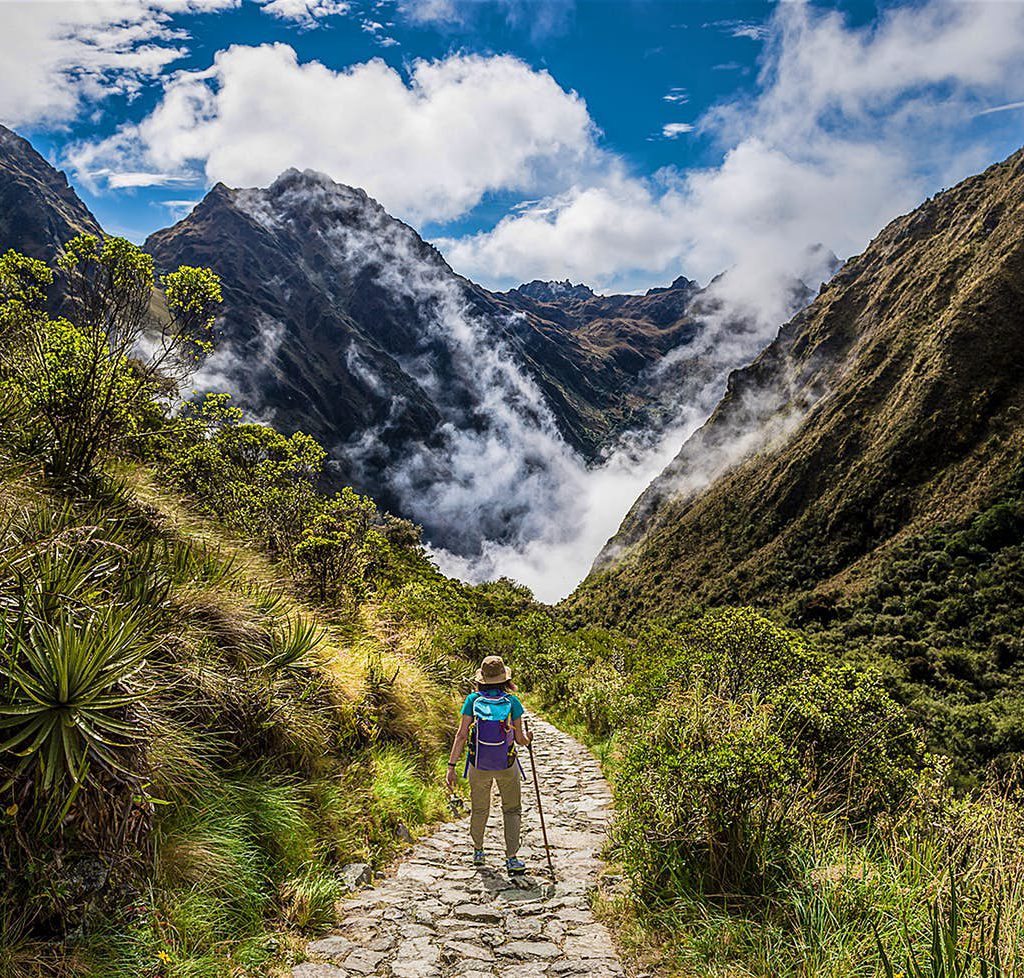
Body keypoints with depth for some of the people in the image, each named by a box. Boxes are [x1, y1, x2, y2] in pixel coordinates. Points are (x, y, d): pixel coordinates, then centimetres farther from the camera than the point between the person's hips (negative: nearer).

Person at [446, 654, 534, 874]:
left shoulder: (473, 700, -11)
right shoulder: (512, 701, -13)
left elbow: (461, 735, -13)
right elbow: (520, 739, -8)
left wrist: (451, 766, -10)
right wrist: (528, 739, 15)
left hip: (478, 766, 1)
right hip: (507, 766, -1)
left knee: (479, 809, 22)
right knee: (512, 810, 16)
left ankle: (478, 852, 38)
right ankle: (511, 858, 9)